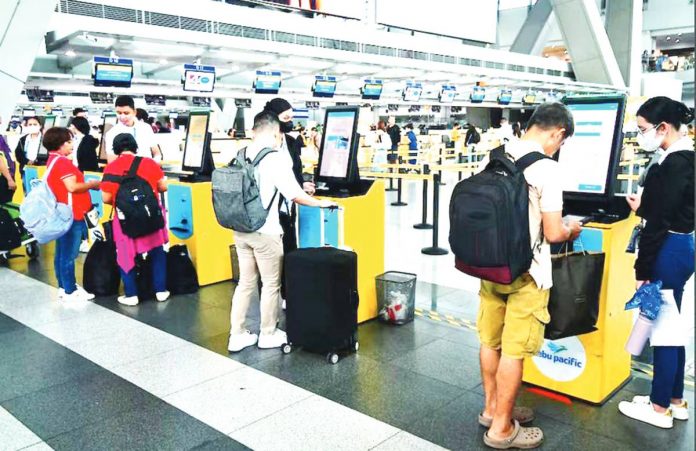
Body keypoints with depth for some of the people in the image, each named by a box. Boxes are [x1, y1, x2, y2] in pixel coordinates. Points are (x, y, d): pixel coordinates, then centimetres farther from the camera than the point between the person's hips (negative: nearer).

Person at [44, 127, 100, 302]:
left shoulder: (54, 160, 15)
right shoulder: (62, 162, -16)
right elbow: (72, 187, -23)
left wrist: (87, 184, 6)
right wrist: (92, 184, -10)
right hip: (71, 215, -11)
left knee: (62, 253, 16)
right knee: (69, 254, -4)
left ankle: (64, 287, 26)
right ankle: (70, 291, 3)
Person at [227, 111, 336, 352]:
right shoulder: (275, 157, -14)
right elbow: (295, 195, -14)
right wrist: (320, 203, 3)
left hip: (241, 230, 6)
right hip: (265, 231, -6)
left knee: (246, 282, 15)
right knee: (270, 284, 10)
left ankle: (237, 335, 20)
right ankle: (268, 334, 22)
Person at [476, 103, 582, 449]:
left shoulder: (492, 158, 2)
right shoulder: (546, 168, -18)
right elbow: (552, 234, -16)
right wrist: (572, 231, 6)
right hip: (524, 273, -7)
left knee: (490, 341, 17)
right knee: (513, 350, 5)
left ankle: (492, 408, 35)